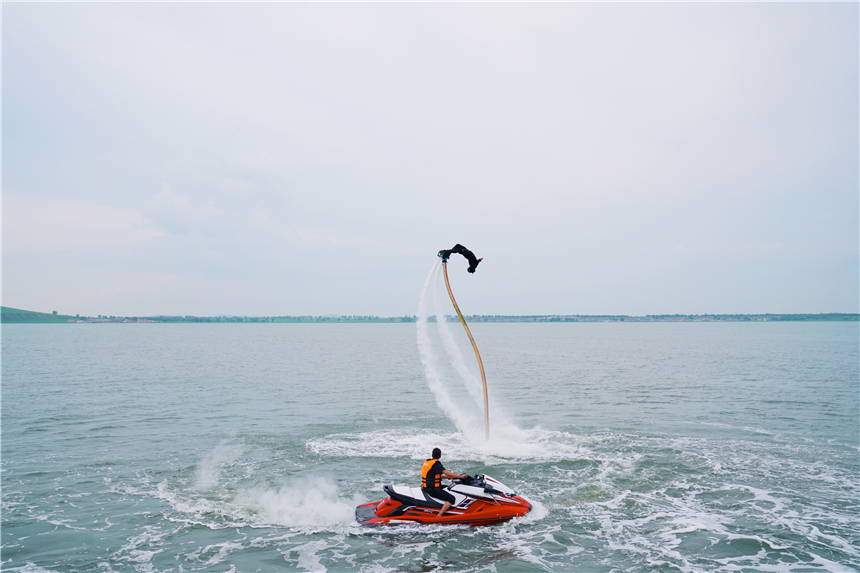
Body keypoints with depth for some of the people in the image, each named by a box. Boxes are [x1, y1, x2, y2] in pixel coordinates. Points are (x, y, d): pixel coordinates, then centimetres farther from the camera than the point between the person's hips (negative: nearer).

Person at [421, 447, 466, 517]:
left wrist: (448, 477, 20)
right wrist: (461, 476, -11)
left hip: (425, 488, 10)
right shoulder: (436, 464, -16)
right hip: (433, 490, -9)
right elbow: (447, 473, -21)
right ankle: (439, 516, -16)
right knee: (451, 499, -11)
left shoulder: (427, 462, 10)